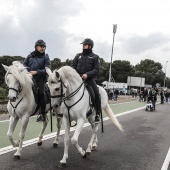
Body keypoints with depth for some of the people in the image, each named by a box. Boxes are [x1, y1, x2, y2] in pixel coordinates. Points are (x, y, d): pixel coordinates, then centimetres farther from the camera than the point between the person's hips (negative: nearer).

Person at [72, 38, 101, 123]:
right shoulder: (78, 56, 17)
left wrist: (87, 74, -19)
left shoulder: (95, 57, 7)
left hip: (89, 78, -3)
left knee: (96, 94, -21)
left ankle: (97, 114, -7)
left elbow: (96, 70, -2)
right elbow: (73, 66, 15)